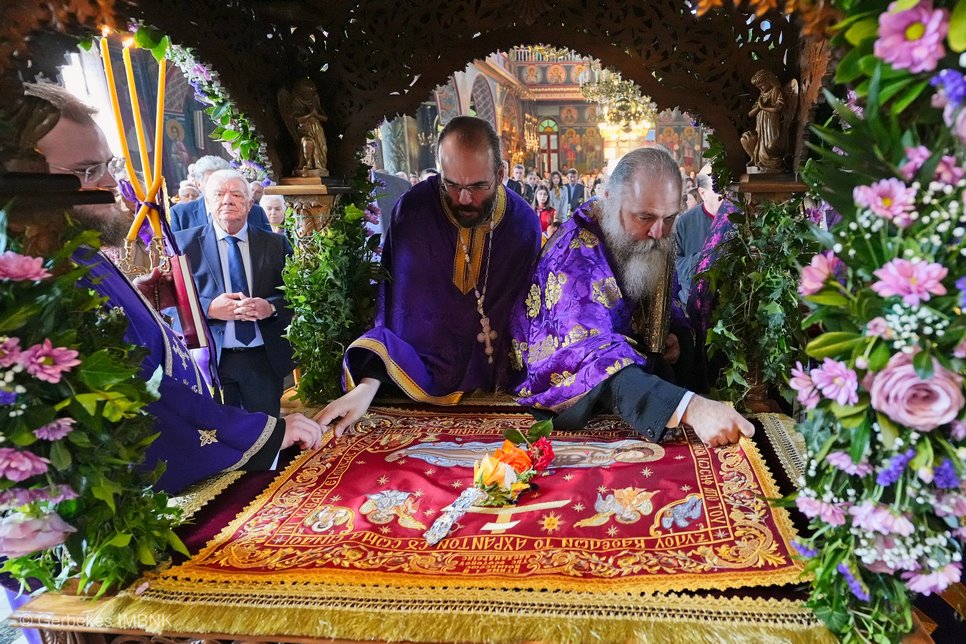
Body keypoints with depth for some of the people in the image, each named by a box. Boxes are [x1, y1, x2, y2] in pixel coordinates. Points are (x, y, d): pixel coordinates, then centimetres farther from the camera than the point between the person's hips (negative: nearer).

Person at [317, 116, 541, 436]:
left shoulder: (524, 223, -6)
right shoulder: (413, 210, -13)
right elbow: (392, 306, -12)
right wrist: (369, 383, -22)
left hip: (494, 385, 2)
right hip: (419, 382, -1)